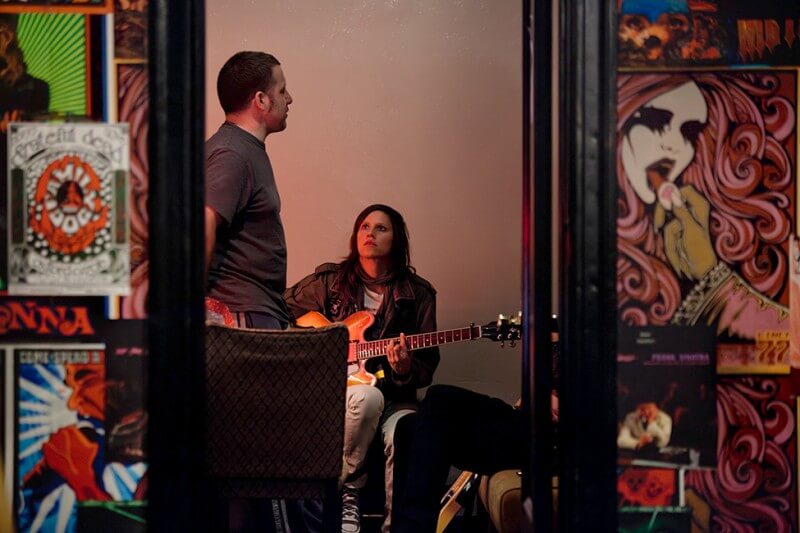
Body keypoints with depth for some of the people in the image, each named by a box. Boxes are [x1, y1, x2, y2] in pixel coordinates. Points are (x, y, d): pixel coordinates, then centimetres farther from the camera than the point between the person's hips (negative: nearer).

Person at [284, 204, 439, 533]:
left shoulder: (418, 294, 7)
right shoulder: (329, 280, 6)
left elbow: (427, 366, 5)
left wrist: (405, 370, -18)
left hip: (394, 396, 0)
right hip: (335, 391, 0)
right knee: (367, 397, -37)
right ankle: (346, 491, -15)